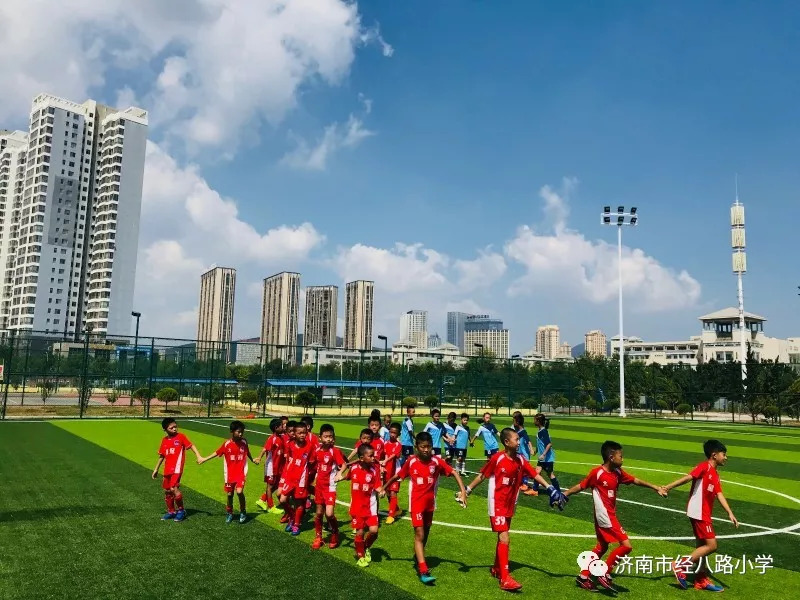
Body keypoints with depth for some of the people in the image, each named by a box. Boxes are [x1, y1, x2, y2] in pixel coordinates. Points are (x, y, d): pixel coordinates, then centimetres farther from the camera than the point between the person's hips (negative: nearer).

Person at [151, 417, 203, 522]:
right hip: (167, 469, 6)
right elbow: (162, 456, 20)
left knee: (174, 488, -18)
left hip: (177, 468, -6)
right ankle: (171, 511, 29)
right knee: (167, 491, 12)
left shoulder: (180, 437, -5)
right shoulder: (164, 440, 10)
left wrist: (198, 456, -23)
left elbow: (191, 446, -9)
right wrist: (156, 469, 24)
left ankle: (181, 510, -1)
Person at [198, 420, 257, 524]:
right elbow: (217, 453, 3)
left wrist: (252, 460, 25)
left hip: (241, 473, -1)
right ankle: (229, 513, 32)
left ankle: (243, 512, 3)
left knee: (239, 492, -18)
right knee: (229, 494, 10)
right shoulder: (227, 444, -8)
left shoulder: (244, 442, -5)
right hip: (230, 474, 1)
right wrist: (204, 459, 3)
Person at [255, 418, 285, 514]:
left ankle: (262, 500, 29)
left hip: (278, 467, 8)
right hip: (271, 466, -8)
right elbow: (265, 449, -33)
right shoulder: (272, 439, -20)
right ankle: (271, 507, 19)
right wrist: (259, 457, -47)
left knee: (275, 486, 16)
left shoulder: (281, 437, 4)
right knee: (270, 486, 7)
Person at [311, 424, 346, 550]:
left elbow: (343, 464, -21)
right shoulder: (317, 450, 0)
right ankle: (318, 537, 30)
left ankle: (335, 535, 14)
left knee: (329, 514, -12)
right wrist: (314, 479, 15)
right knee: (319, 513, 13)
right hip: (319, 485, 5)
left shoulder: (335, 451, -14)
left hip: (330, 486, -5)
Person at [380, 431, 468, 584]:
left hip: (430, 503, 3)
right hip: (416, 503, -3)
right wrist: (383, 488, 10)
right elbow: (397, 476, 4)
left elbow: (454, 473, -9)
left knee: (425, 533, 18)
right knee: (419, 534, -11)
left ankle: (418, 558, 42)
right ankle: (423, 571, -13)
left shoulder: (437, 461, -9)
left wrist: (463, 491, -20)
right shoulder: (411, 462, -9)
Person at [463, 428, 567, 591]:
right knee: (505, 539, -12)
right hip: (497, 505, -6)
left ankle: (496, 569, 35)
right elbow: (482, 475, -7)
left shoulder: (520, 460, -2)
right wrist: (467, 490, -4)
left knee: (502, 538, 17)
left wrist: (551, 489, -12)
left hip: (509, 506, 6)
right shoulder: (497, 458, -17)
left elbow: (535, 474, -1)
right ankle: (505, 579, -9)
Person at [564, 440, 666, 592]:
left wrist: (656, 488, 13)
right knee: (626, 545, -9)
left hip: (609, 515, 9)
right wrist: (563, 495, -10)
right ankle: (605, 575, 4)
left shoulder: (618, 473, 3)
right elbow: (581, 486, -11)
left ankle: (583, 577, 27)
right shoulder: (597, 472, -18)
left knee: (602, 547, 18)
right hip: (604, 516, -9)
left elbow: (636, 480, 13)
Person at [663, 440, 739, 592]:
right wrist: (669, 487, -28)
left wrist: (730, 513, -5)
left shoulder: (715, 475, 15)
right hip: (699, 513, -10)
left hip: (704, 514, 10)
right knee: (711, 545, -9)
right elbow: (688, 477, -22)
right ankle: (681, 566, -3)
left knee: (702, 546, 16)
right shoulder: (705, 466, -11)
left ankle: (701, 581, 26)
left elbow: (719, 495, 7)